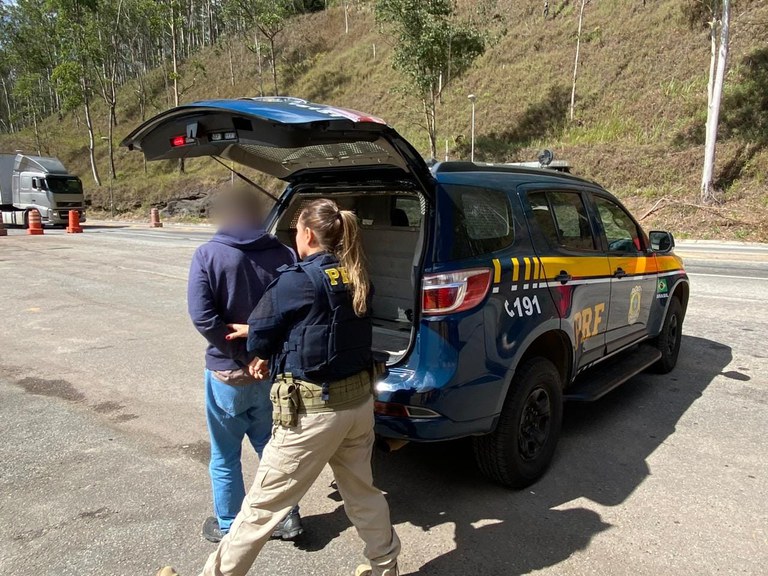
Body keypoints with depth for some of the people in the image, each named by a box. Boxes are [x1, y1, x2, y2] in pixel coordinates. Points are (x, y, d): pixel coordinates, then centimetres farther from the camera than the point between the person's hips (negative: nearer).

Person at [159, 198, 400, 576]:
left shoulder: (297, 281, -15)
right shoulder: (357, 279, 4)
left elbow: (260, 337, -5)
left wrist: (264, 349, 18)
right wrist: (267, 348, 10)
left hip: (313, 410, -7)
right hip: (359, 400, 7)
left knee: (262, 505, 8)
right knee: (361, 491, 25)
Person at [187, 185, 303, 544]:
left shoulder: (208, 255, -10)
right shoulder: (283, 255, -4)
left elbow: (202, 316, -18)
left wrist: (238, 351, -13)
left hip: (227, 373, -2)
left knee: (225, 456, 17)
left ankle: (229, 526, 31)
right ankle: (286, 518, 30)